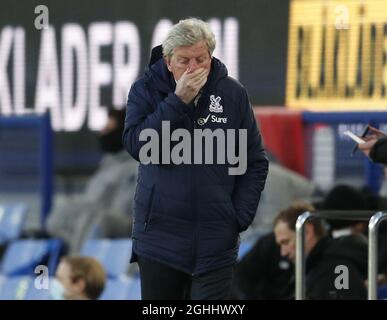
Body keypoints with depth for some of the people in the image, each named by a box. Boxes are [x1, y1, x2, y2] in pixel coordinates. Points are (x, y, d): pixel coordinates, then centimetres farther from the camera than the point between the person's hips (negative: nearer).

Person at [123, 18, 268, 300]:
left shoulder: (233, 94, 1)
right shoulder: (146, 90, 0)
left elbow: (256, 163, 6)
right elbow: (137, 145, -15)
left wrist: (240, 218, -3)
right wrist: (178, 100, -19)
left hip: (215, 244, 0)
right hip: (159, 237, 0)